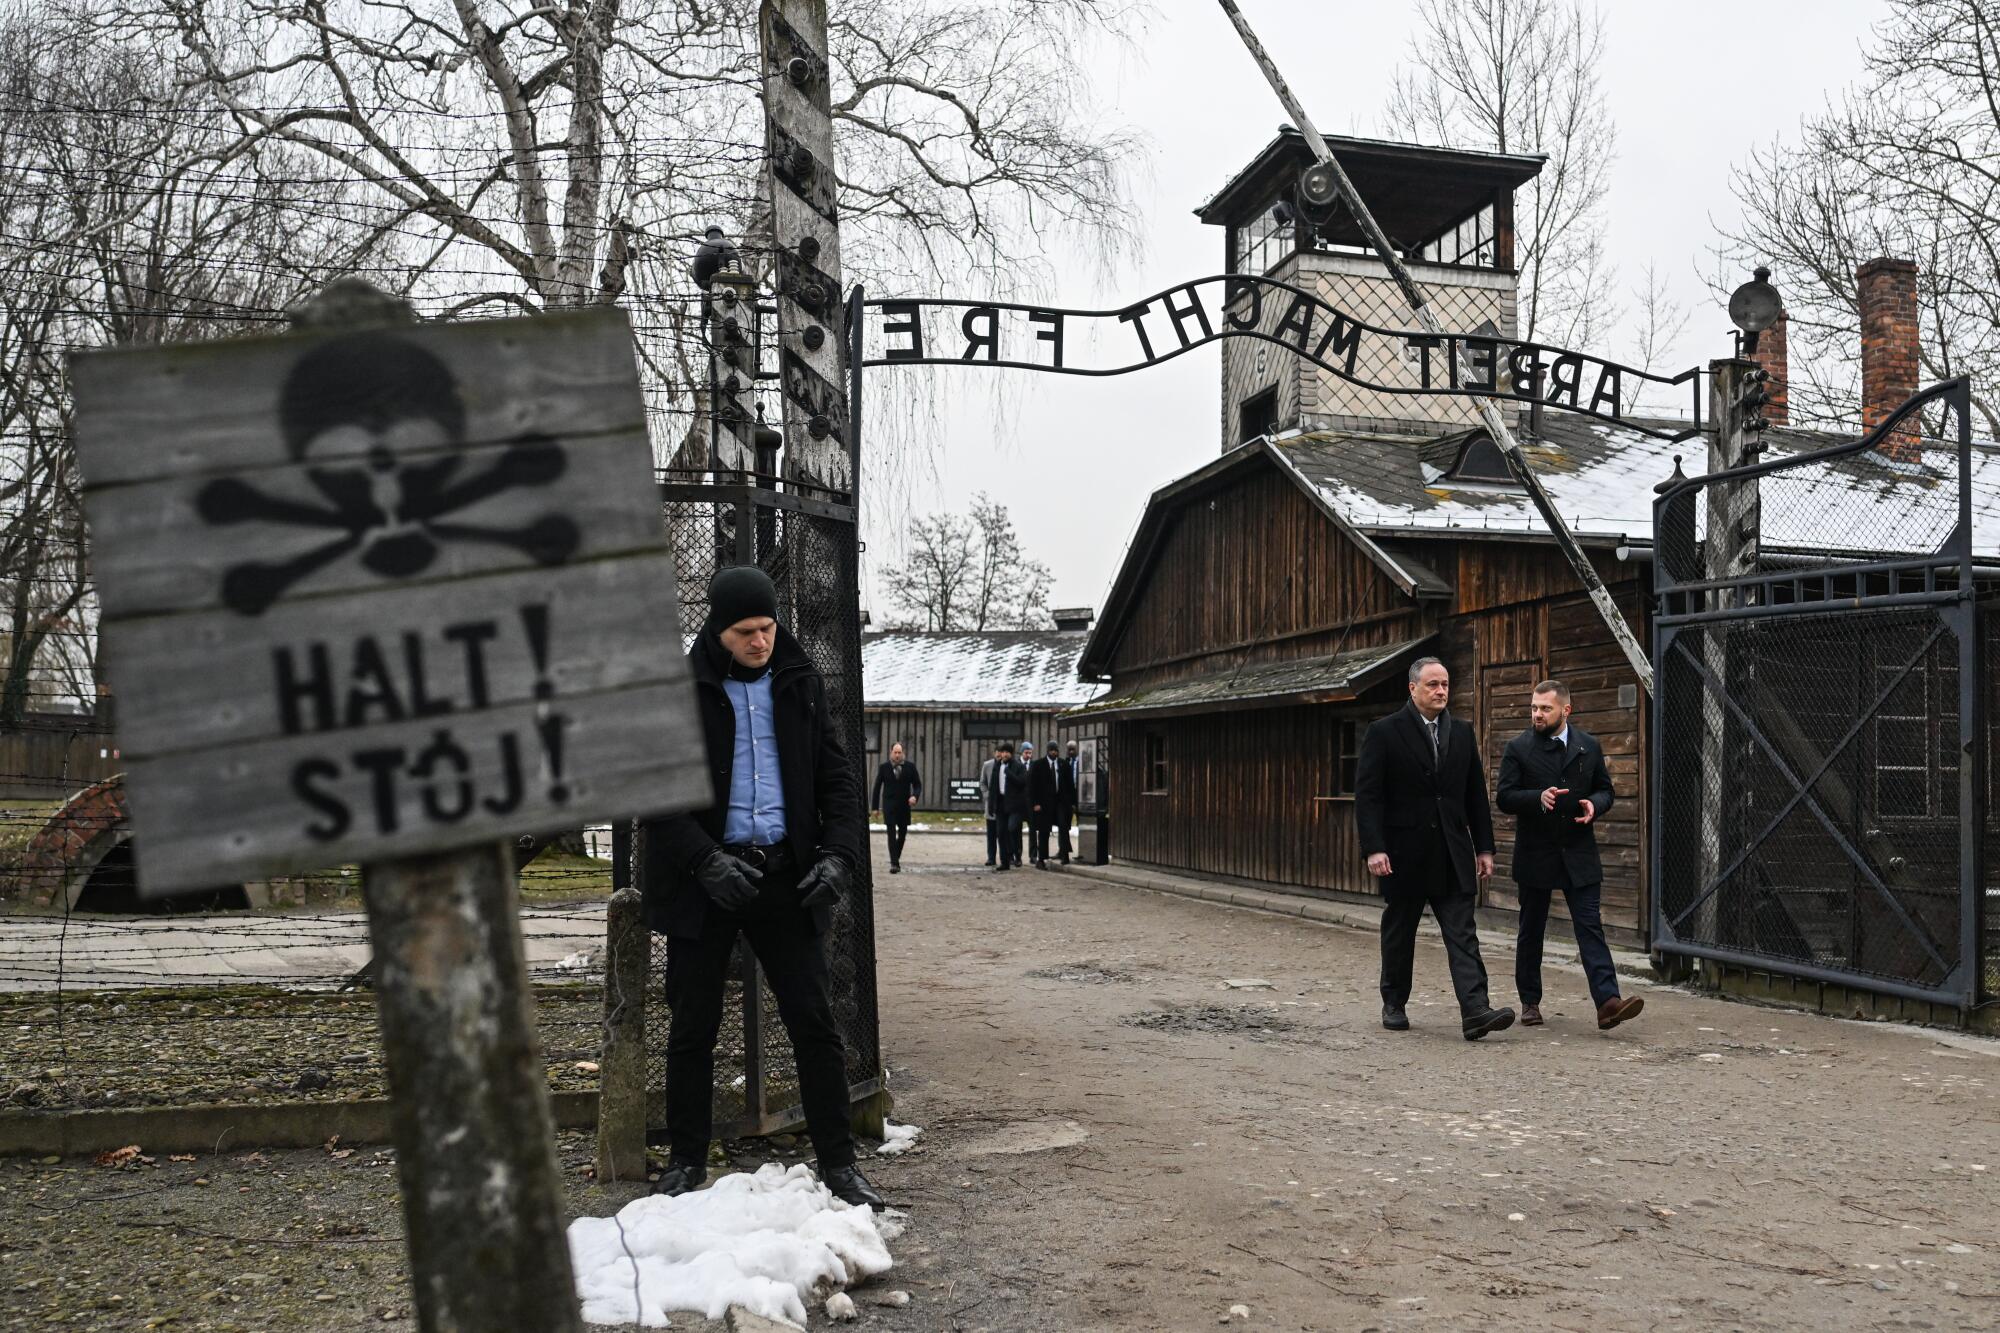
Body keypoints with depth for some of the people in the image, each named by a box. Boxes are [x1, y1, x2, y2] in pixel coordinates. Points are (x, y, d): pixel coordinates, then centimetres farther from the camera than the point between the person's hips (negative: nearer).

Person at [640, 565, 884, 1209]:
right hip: (705, 880, -2)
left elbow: (838, 778, 8)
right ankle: (686, 1159, 24)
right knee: (693, 1029, 7)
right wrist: (706, 862, -17)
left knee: (815, 1024, 2)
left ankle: (838, 1161, 13)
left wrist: (840, 853, -8)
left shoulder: (800, 684, 8)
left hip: (785, 876, 2)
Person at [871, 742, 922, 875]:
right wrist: (875, 807, 1)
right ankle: (894, 864, -13)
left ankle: (896, 858, 33)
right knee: (891, 835, -10)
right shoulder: (884, 768, 0)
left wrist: (915, 796, -15)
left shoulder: (910, 767, 2)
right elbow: (877, 788, 4)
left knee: (902, 835, 13)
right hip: (889, 807, -2)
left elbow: (918, 785, 6)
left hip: (904, 806, 2)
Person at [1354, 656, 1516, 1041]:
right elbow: (1367, 795, -9)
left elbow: (1476, 795, 13)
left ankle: (1475, 1011, -12)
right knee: (1399, 932, 10)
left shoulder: (1462, 733, 10)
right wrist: (1373, 849, -17)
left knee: (1462, 934, -5)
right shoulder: (1383, 732, -5)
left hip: (1452, 854, 3)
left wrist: (1484, 848, 8)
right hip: (1403, 853, -3)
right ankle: (1393, 1004, 25)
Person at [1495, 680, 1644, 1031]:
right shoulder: (1518, 748, -3)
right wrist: (1539, 797, -25)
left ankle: (1607, 1001, -13)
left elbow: (1605, 789, 13)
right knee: (1531, 931, 9)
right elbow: (1504, 797, -7)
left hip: (1579, 854, 1)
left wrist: (1594, 804, -9)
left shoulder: (1589, 746, 5)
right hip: (1535, 854, -1)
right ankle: (1530, 1002, 21)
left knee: (1590, 926, -7)